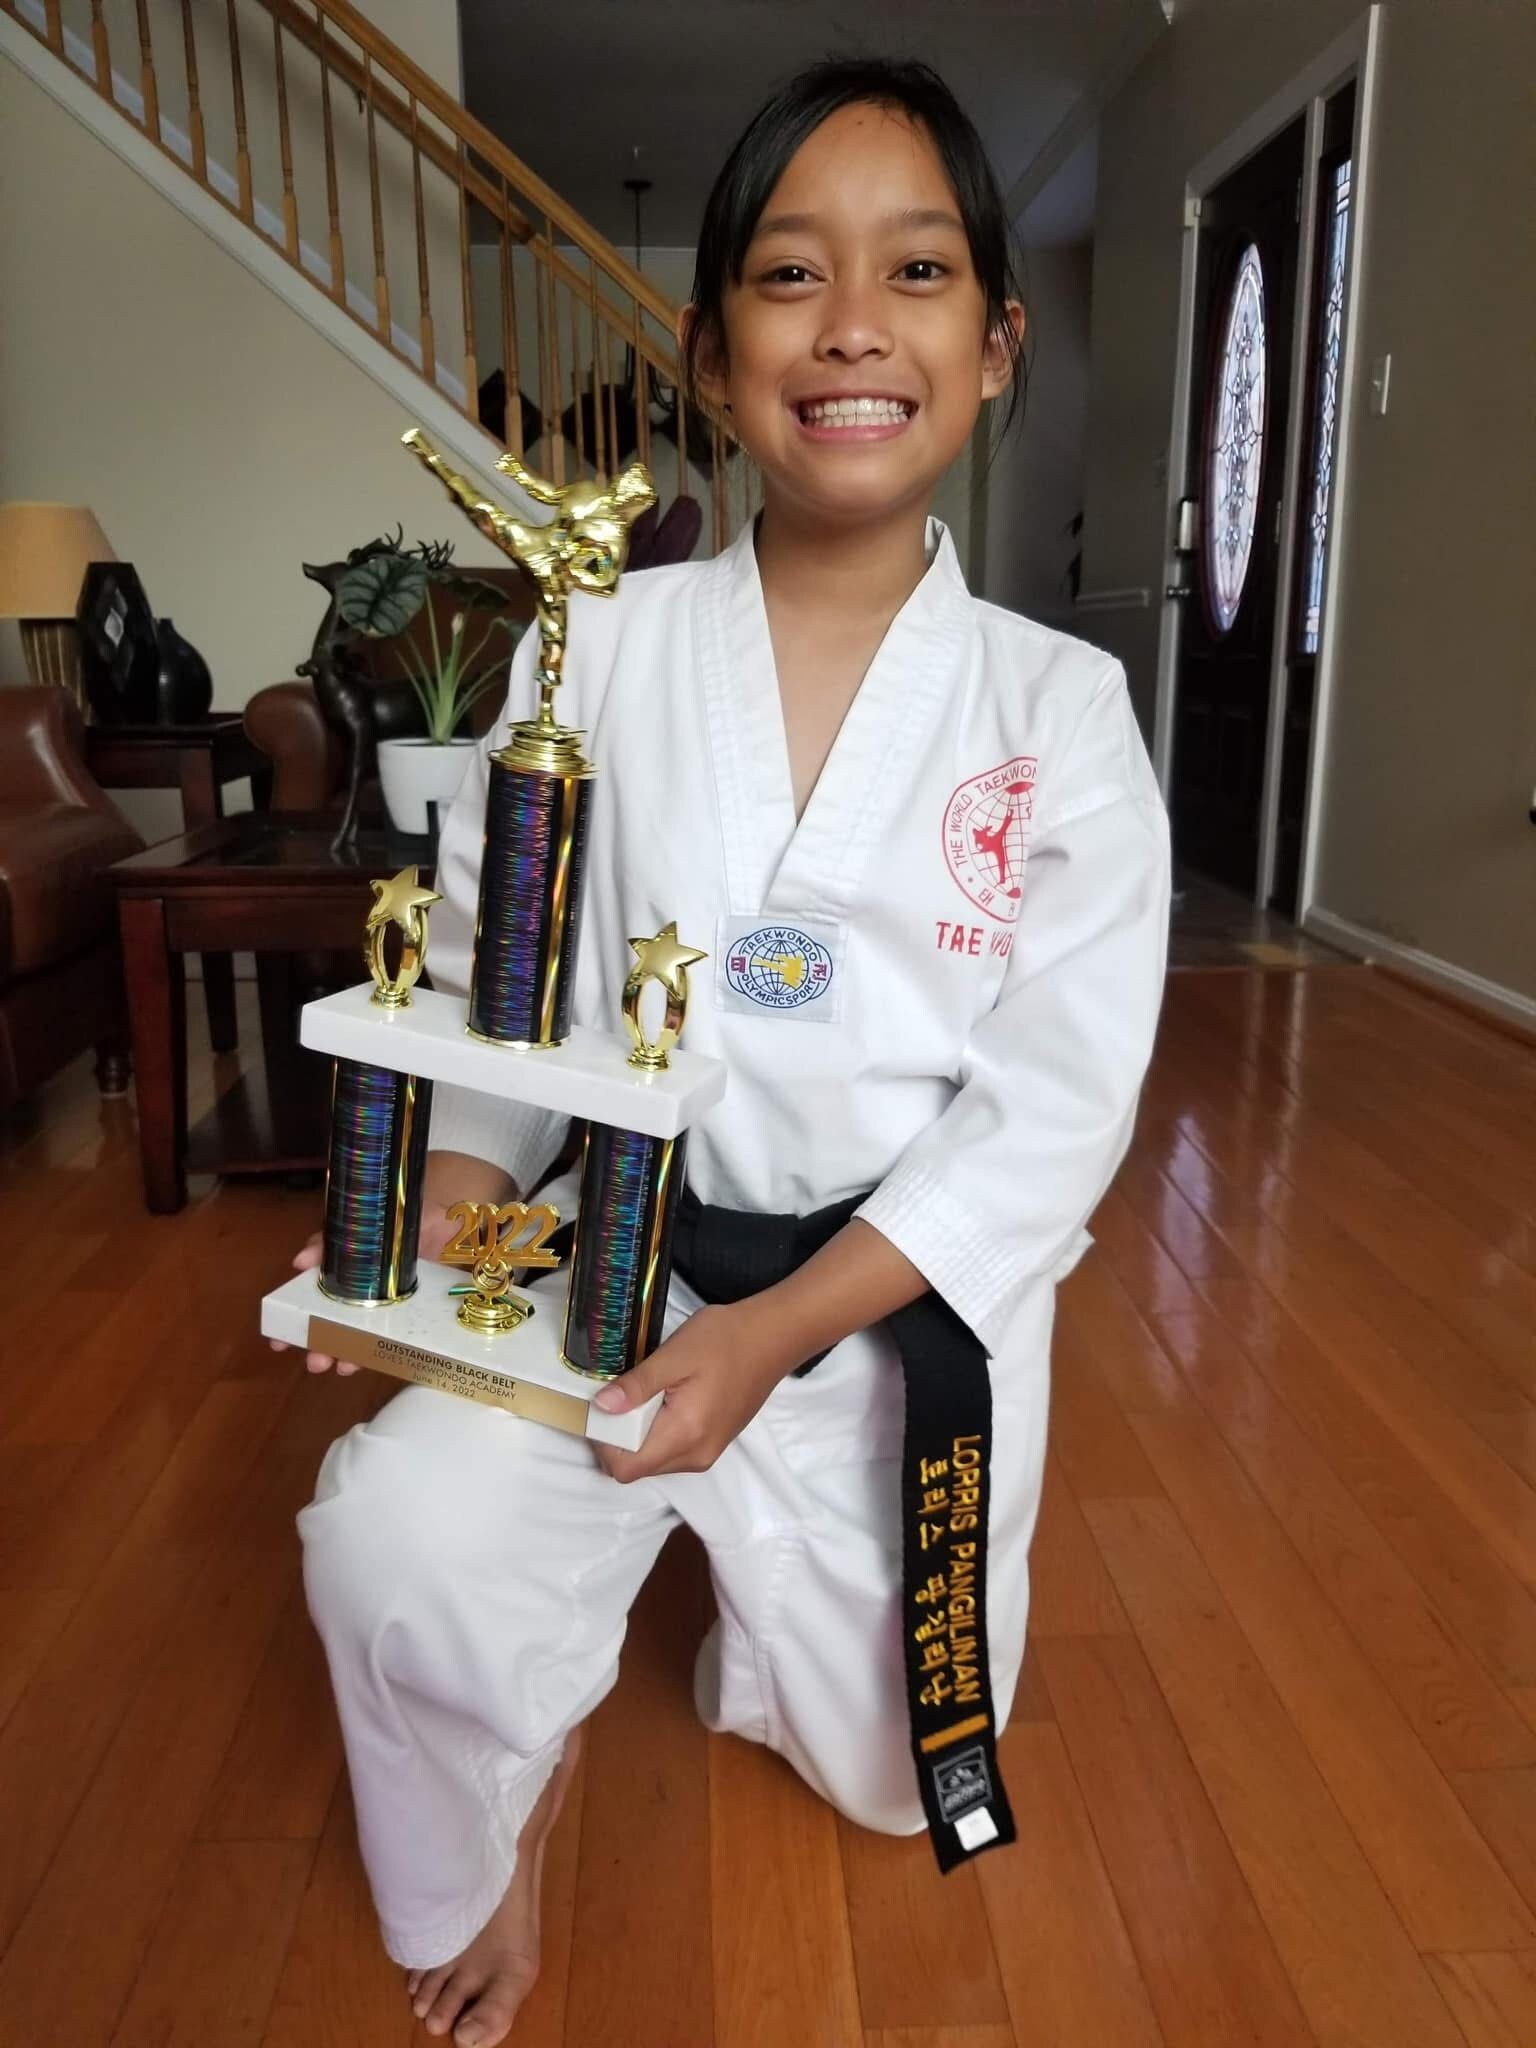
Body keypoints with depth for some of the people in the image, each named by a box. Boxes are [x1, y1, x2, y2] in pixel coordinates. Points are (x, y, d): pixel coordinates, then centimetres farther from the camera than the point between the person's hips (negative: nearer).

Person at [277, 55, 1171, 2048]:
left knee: (896, 1772, 17)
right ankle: (500, 1839, 13)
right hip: (620, 1269, 0)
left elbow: (1053, 1110, -11)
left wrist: (781, 1332, -19)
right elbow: (488, 980, 0)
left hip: (914, 1311, 1)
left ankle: (761, 1601, 54)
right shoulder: (599, 649, -6)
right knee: (400, 1543, -25)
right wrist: (442, 1206, -18)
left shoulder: (1058, 708, -8)